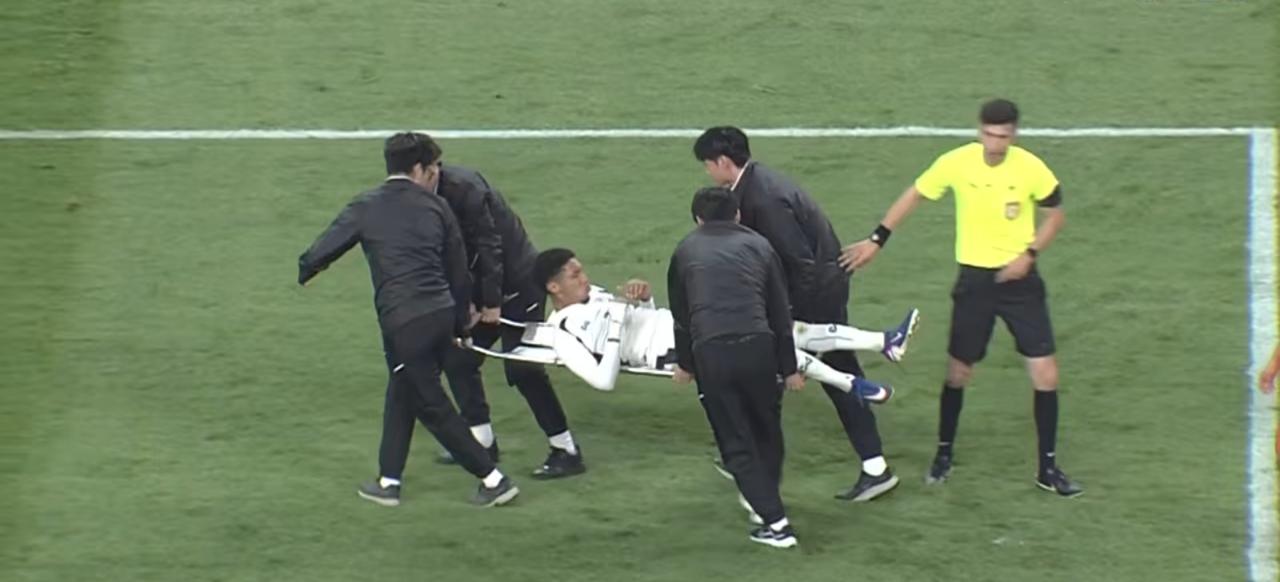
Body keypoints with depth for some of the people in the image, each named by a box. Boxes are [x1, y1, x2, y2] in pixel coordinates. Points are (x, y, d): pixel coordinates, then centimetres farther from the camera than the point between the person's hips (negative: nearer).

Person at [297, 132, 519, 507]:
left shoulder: (366, 208, -1)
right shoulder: (436, 208, 9)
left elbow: (326, 247, 2)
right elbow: (458, 270, 13)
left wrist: (305, 272, 26)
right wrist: (459, 323, 25)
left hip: (403, 321, -5)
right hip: (441, 314, 5)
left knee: (432, 405, 4)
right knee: (403, 393, 22)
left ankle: (493, 479, 2)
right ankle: (389, 481, 27)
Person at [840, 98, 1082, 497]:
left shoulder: (1031, 169, -14)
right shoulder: (956, 163, -12)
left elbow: (1055, 215, 0)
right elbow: (914, 195, 2)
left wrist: (1029, 254, -14)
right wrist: (876, 240, 0)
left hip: (1019, 278, 0)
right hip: (974, 280, 0)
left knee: (1045, 374, -5)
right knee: (958, 371, 8)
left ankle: (1048, 468, 9)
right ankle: (944, 454, 30)